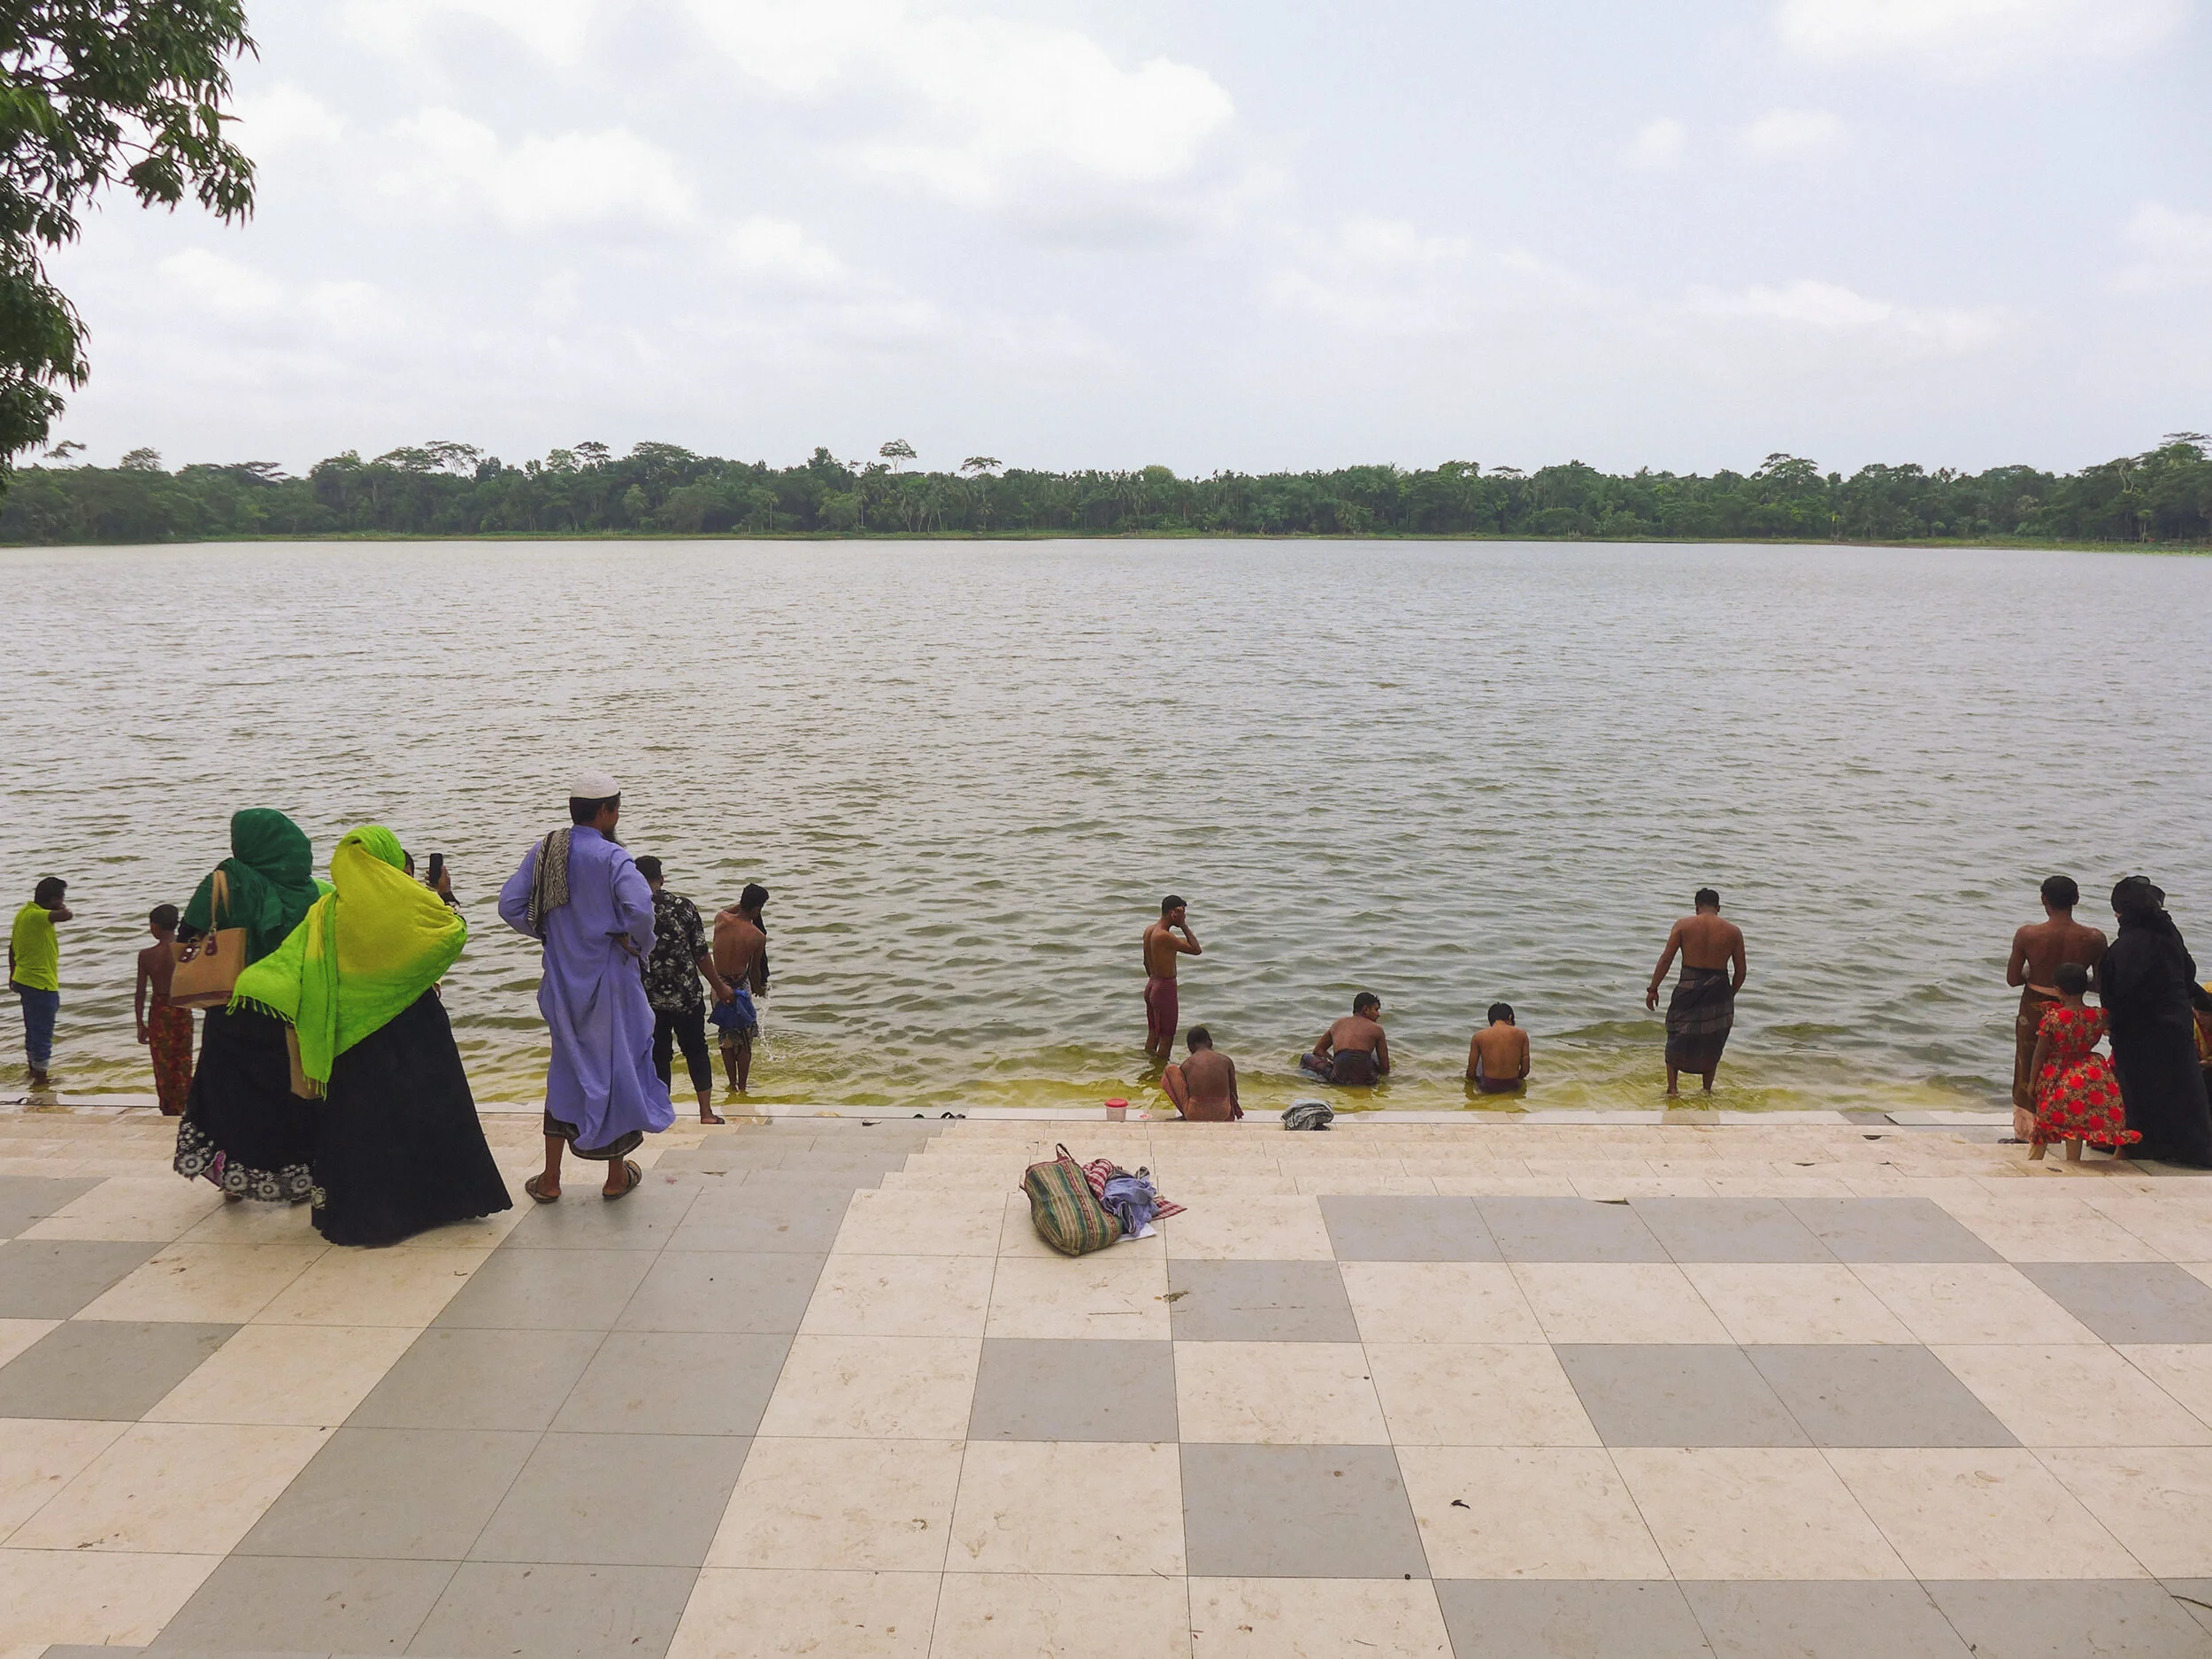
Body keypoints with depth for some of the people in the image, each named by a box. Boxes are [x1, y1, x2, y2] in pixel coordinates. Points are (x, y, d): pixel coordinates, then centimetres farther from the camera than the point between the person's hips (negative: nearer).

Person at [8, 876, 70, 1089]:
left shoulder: (24, 913, 8)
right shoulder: (36, 916, -22)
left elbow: (12, 947, 17)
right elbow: (67, 915, -40)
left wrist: (13, 974, 27)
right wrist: (61, 909, -16)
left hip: (24, 981, 10)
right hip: (41, 984, -10)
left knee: (33, 1029, 23)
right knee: (43, 1032, -1)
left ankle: (34, 1070, 37)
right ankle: (40, 1080, 6)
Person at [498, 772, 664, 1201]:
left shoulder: (543, 851, 2)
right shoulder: (610, 856, -16)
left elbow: (510, 905, 0)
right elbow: (639, 908, -29)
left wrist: (547, 935, 10)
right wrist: (640, 947, -11)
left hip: (562, 983, 5)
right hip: (610, 980, -5)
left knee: (566, 1069, 17)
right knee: (618, 1066, 10)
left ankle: (550, 1179, 20)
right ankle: (617, 1176, 20)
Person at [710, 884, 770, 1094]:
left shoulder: (720, 919, -8)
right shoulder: (758, 936, -15)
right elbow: (755, 969, 0)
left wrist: (742, 903, 15)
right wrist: (759, 989, 18)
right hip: (740, 987, -4)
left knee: (725, 1038, 19)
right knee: (744, 1041, 12)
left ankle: (732, 1084, 29)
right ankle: (742, 1087, 18)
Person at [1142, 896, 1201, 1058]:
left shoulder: (1149, 931, 4)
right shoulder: (1165, 936, -25)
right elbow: (1196, 950, -22)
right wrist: (1183, 925, -18)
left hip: (1151, 986, 9)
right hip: (1165, 990, -9)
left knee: (1152, 1033, 19)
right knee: (1166, 1037, 3)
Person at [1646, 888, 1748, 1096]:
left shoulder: (1684, 925, -4)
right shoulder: (1733, 931, 0)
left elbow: (1666, 959, -7)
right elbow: (1740, 971, 3)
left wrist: (1653, 989, 0)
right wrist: (1730, 994, 18)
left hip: (1688, 988, -1)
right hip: (1718, 990, 1)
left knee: (1677, 1038, 13)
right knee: (1712, 1043, 17)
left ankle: (1672, 1087, 8)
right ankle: (1707, 1089, 26)